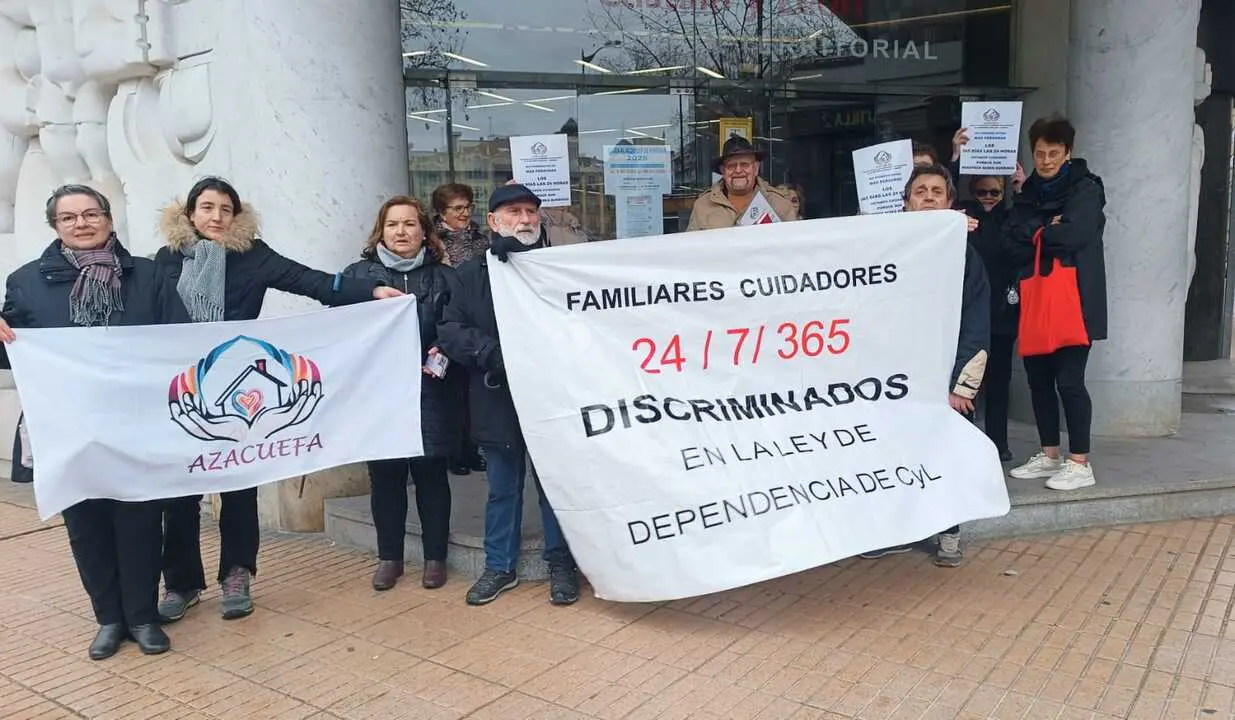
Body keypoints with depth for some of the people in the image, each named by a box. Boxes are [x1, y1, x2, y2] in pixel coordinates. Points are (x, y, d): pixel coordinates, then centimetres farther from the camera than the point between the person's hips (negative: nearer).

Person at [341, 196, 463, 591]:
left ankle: (435, 557, 21)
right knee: (385, 477, 8)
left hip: (430, 396, 0)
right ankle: (389, 557, 24)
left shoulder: (444, 277, 6)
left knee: (431, 474, 8)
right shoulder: (357, 275, 6)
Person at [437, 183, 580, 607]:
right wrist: (493, 353, -17)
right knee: (502, 489, 15)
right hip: (497, 401, 2)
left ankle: (561, 563, 26)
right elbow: (449, 332, -2)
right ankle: (500, 566, 30)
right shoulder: (471, 274, 6)